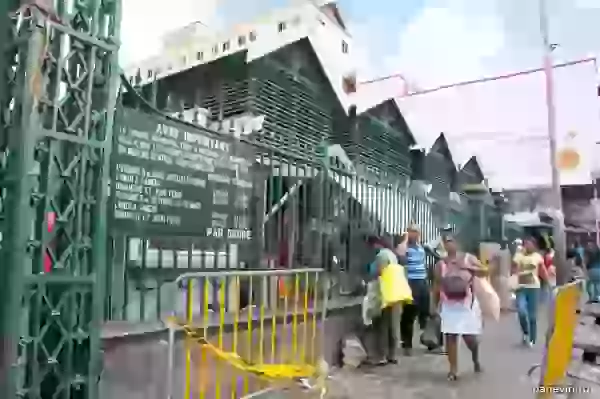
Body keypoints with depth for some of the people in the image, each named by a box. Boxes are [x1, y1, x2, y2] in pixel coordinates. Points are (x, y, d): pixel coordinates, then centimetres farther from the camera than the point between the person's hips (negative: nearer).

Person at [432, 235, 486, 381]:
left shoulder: (468, 258, -1)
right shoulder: (441, 264, 0)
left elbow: (484, 272, -7)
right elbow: (436, 286, 6)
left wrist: (468, 267, -21)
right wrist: (436, 305, 7)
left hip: (467, 303, -1)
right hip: (449, 305, 1)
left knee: (470, 337, 2)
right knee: (450, 336, -3)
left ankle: (475, 358, 35)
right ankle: (453, 369, 9)